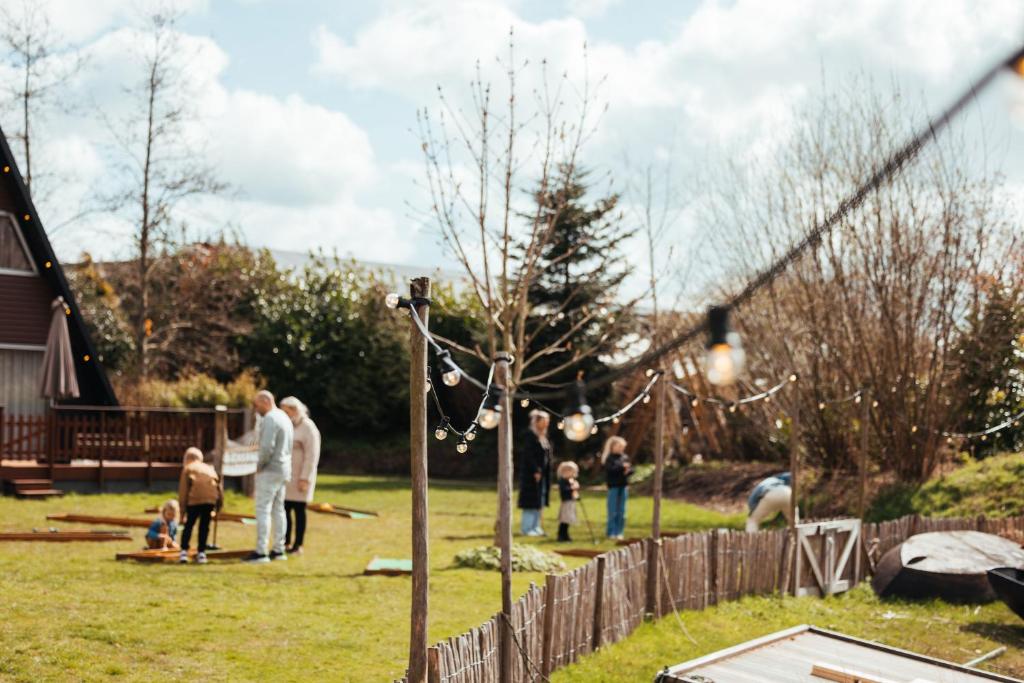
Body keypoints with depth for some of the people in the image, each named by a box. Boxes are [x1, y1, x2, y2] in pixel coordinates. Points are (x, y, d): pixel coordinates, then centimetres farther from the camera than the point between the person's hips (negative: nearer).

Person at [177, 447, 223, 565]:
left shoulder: (187, 468, 16)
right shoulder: (209, 468, 27)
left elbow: (183, 488, 8)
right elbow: (218, 485, 19)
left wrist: (182, 505, 8)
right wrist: (219, 502, 19)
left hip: (195, 499, -3)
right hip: (211, 498, 3)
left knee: (189, 524, 7)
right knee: (204, 525, 11)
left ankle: (184, 551, -2)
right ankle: (201, 553, 7)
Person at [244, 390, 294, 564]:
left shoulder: (270, 419, -16)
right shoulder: (284, 417, 15)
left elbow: (267, 447, -25)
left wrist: (259, 465, -11)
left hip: (269, 471, -10)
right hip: (283, 470, 10)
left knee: (263, 510, -7)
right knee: (278, 509, 13)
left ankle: (261, 552, -9)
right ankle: (279, 549, 16)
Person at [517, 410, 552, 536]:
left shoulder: (544, 436, 12)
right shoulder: (530, 435, -12)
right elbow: (528, 455, -18)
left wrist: (546, 472, 8)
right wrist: (535, 471, -20)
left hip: (542, 472, 8)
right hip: (531, 473, -8)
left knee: (539, 501, 10)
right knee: (531, 501, -4)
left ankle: (536, 527, 16)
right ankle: (527, 528, 1)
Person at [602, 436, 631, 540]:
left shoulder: (625, 457, 10)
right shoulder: (609, 458, -7)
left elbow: (631, 469, 9)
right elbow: (609, 469, -20)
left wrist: (628, 470, -12)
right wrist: (622, 466, -20)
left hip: (623, 486, 5)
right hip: (613, 486, -5)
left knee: (621, 511, 8)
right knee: (613, 511, 0)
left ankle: (619, 532, 15)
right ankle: (611, 532, 8)